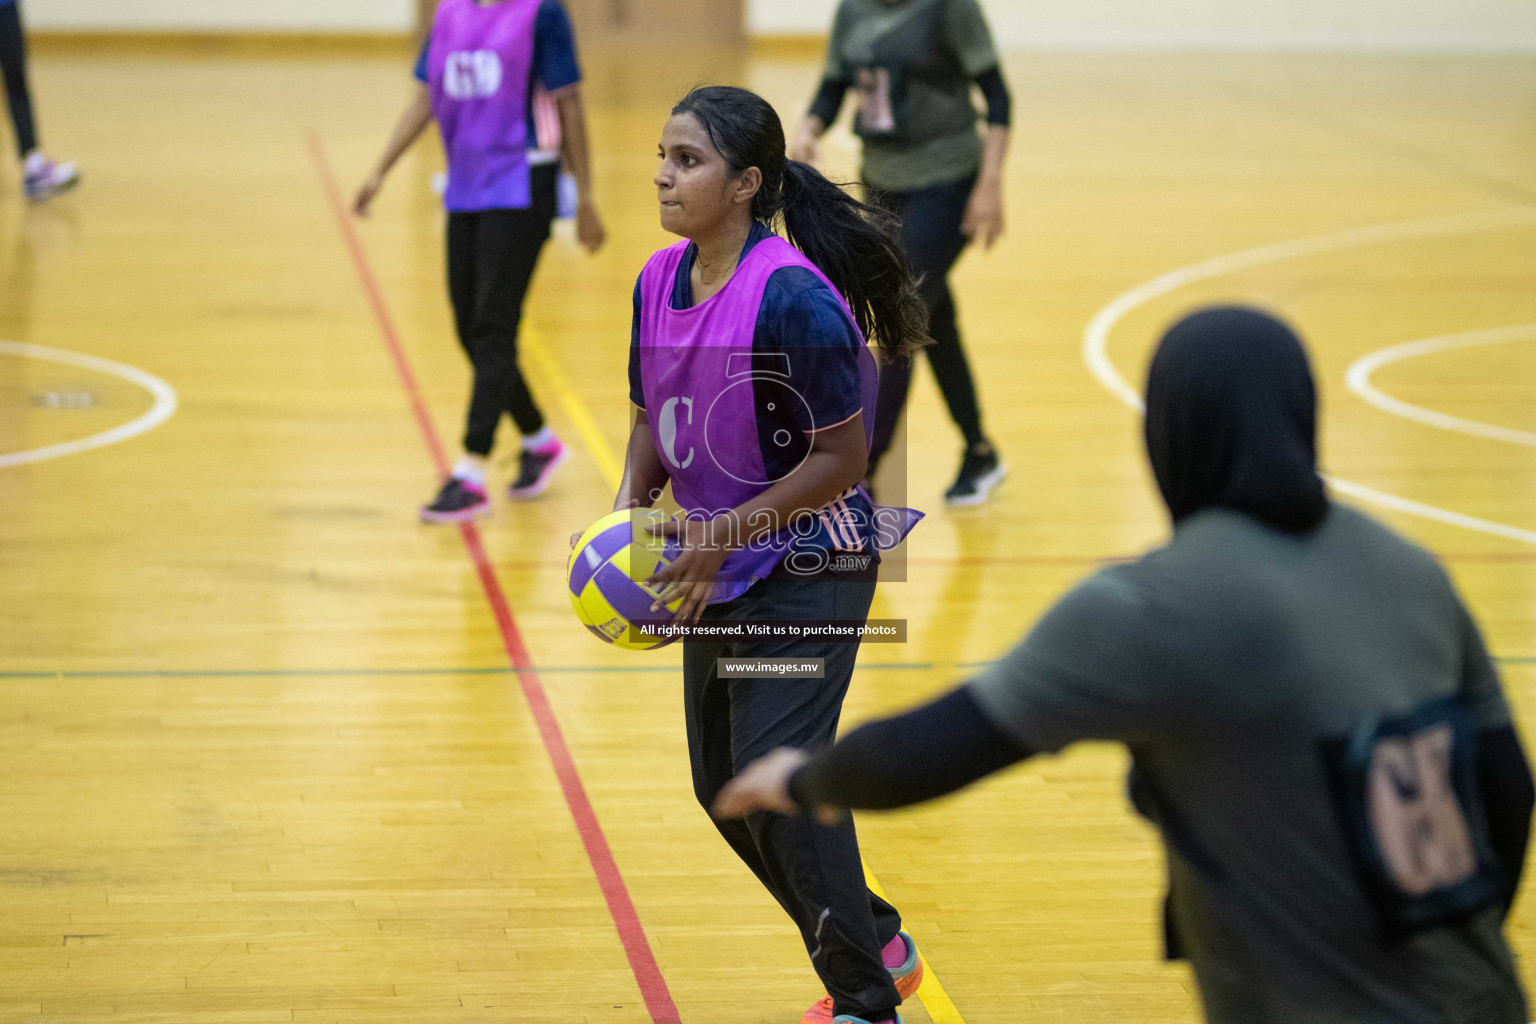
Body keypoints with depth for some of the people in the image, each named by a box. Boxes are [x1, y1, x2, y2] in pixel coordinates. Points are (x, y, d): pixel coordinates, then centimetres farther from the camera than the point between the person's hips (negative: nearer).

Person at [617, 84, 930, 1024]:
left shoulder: (792, 296, -23)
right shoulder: (658, 282, 0)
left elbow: (841, 459, -20)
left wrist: (725, 532, -23)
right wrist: (634, 507, -5)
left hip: (809, 568, -8)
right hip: (719, 571, 8)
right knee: (724, 787, 13)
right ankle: (879, 946, 32)